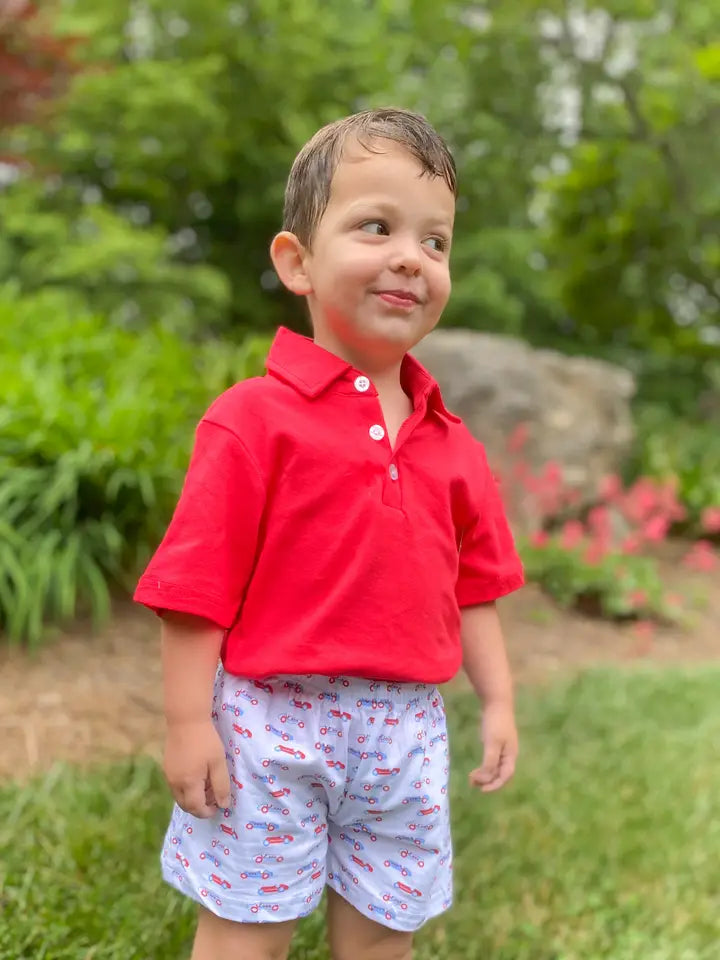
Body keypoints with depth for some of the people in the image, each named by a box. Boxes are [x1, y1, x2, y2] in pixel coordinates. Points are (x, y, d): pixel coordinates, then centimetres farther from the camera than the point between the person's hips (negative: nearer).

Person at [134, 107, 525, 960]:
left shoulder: (450, 442, 6)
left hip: (406, 728, 5)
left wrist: (497, 699, 11)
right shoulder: (254, 419, -11)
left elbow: (471, 588, 13)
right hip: (271, 722, -4)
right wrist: (188, 721, -12)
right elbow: (196, 585, -11)